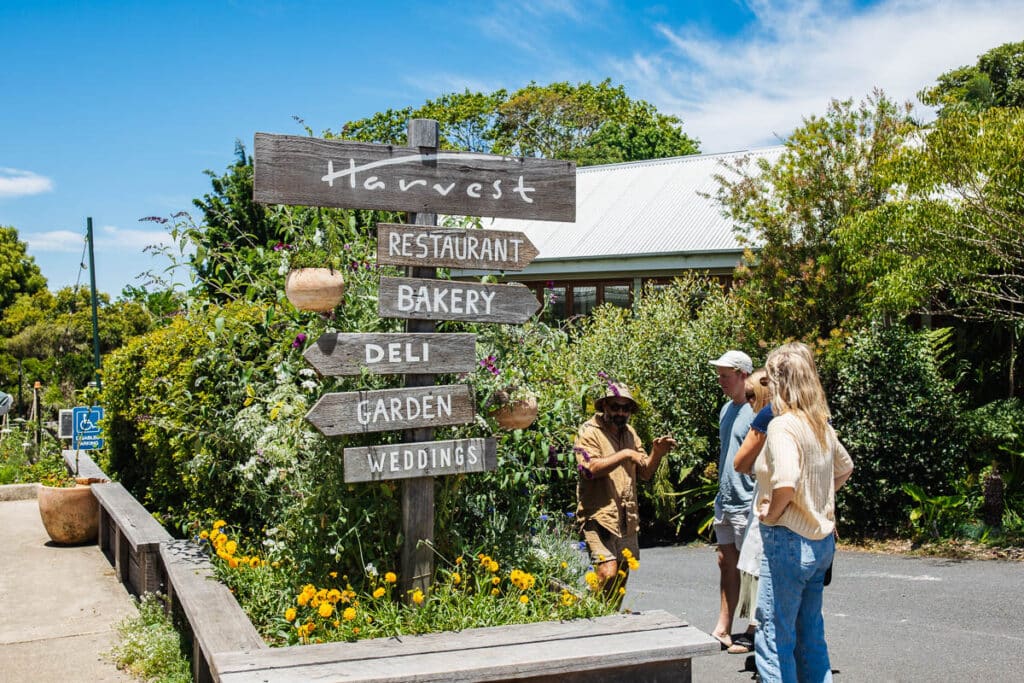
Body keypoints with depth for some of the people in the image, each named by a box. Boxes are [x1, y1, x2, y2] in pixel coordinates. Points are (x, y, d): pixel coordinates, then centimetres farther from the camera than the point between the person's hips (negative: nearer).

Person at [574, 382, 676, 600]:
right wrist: (625, 454, -22)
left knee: (622, 575, 13)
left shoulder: (630, 433, 15)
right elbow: (590, 468, -21)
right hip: (599, 516, -7)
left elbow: (645, 472, 14)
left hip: (627, 519, 7)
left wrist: (657, 453, -4)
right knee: (608, 573, -20)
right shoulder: (589, 431, -6)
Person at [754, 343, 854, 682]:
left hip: (788, 540, -9)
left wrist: (771, 514, -15)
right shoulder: (821, 425, 8)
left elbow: (785, 483, -32)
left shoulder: (783, 425, -18)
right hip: (821, 539, 9)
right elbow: (844, 468, 26)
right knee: (810, 634, 18)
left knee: (774, 638, 0)